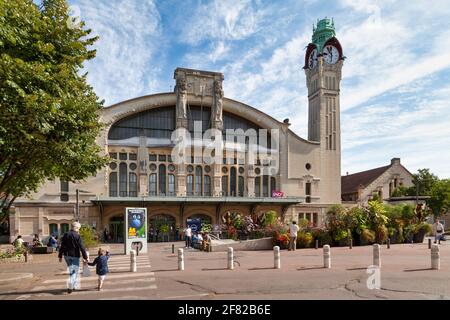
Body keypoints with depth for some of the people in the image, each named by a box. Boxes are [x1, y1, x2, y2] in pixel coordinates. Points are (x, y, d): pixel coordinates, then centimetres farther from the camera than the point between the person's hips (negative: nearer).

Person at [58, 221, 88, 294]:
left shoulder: (65, 235, 1)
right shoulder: (77, 236, -15)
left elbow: (62, 246, 6)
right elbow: (82, 247, -15)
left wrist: (60, 256, 14)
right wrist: (85, 258, -11)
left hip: (67, 255, 6)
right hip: (75, 256, -6)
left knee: (71, 270, 20)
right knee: (74, 271, 4)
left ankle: (75, 285, 27)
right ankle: (71, 287, -4)